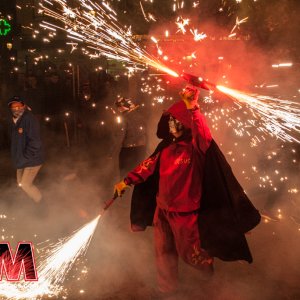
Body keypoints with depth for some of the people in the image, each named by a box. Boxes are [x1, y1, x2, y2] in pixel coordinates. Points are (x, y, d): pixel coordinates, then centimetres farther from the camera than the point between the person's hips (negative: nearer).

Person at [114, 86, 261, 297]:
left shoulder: (196, 147, -17)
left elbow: (204, 136, -40)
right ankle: (167, 289, 42)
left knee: (190, 251, 16)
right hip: (162, 208, 6)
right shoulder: (166, 146, 3)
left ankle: (207, 268, 51)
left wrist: (192, 108, -48)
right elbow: (149, 165, 11)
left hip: (185, 211, -6)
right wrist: (127, 181, 9)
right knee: (164, 252, 19)